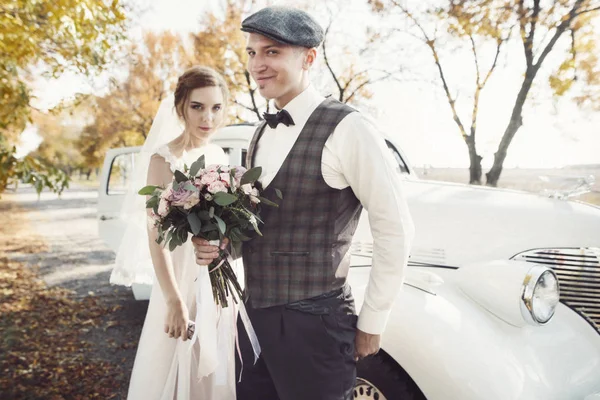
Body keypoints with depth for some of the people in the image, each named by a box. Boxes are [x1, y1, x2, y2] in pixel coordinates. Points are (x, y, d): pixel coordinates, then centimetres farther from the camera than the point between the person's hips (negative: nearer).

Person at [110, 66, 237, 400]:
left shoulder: (219, 156, 5)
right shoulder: (165, 159, -15)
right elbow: (156, 235, -18)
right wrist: (175, 301, -20)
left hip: (220, 279, 6)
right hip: (182, 278, -6)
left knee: (216, 370, 18)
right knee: (179, 371, 9)